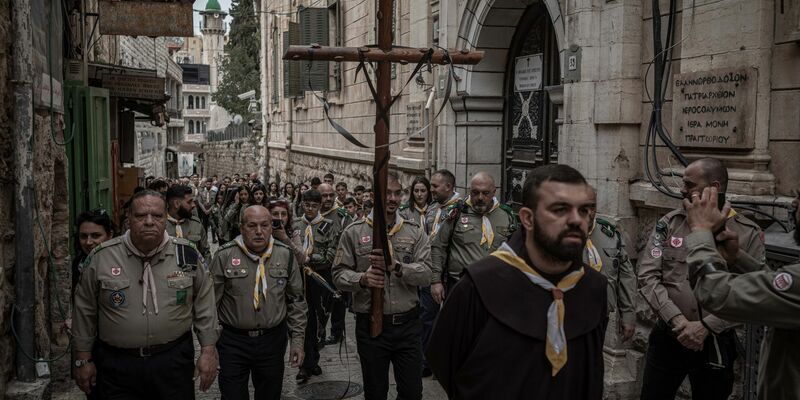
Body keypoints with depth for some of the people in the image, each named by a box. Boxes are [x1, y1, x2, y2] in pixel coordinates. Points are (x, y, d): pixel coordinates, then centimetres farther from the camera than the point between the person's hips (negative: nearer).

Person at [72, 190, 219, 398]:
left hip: (174, 360, 1)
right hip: (117, 364, 0)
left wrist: (208, 351, 2)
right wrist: (83, 360, 8)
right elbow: (84, 310, 6)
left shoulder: (188, 256, -1)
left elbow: (204, 305, 5)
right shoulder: (101, 257, -3)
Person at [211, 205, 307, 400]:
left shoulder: (285, 255, 1)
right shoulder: (224, 255, -6)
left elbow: (296, 300, 6)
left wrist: (297, 339, 4)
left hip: (273, 340, 2)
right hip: (232, 341, -2)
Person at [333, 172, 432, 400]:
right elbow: (339, 274, -1)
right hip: (370, 325, -1)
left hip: (407, 324, 1)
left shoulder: (415, 232, 3)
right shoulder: (354, 232, 1)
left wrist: (396, 266, -25)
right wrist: (362, 279, -21)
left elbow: (425, 274, -8)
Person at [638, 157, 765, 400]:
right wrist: (677, 320, -15)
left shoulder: (748, 233, -4)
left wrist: (706, 326, -17)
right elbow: (647, 276, -5)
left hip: (716, 344, -1)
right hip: (667, 337, 2)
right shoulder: (670, 223, 2)